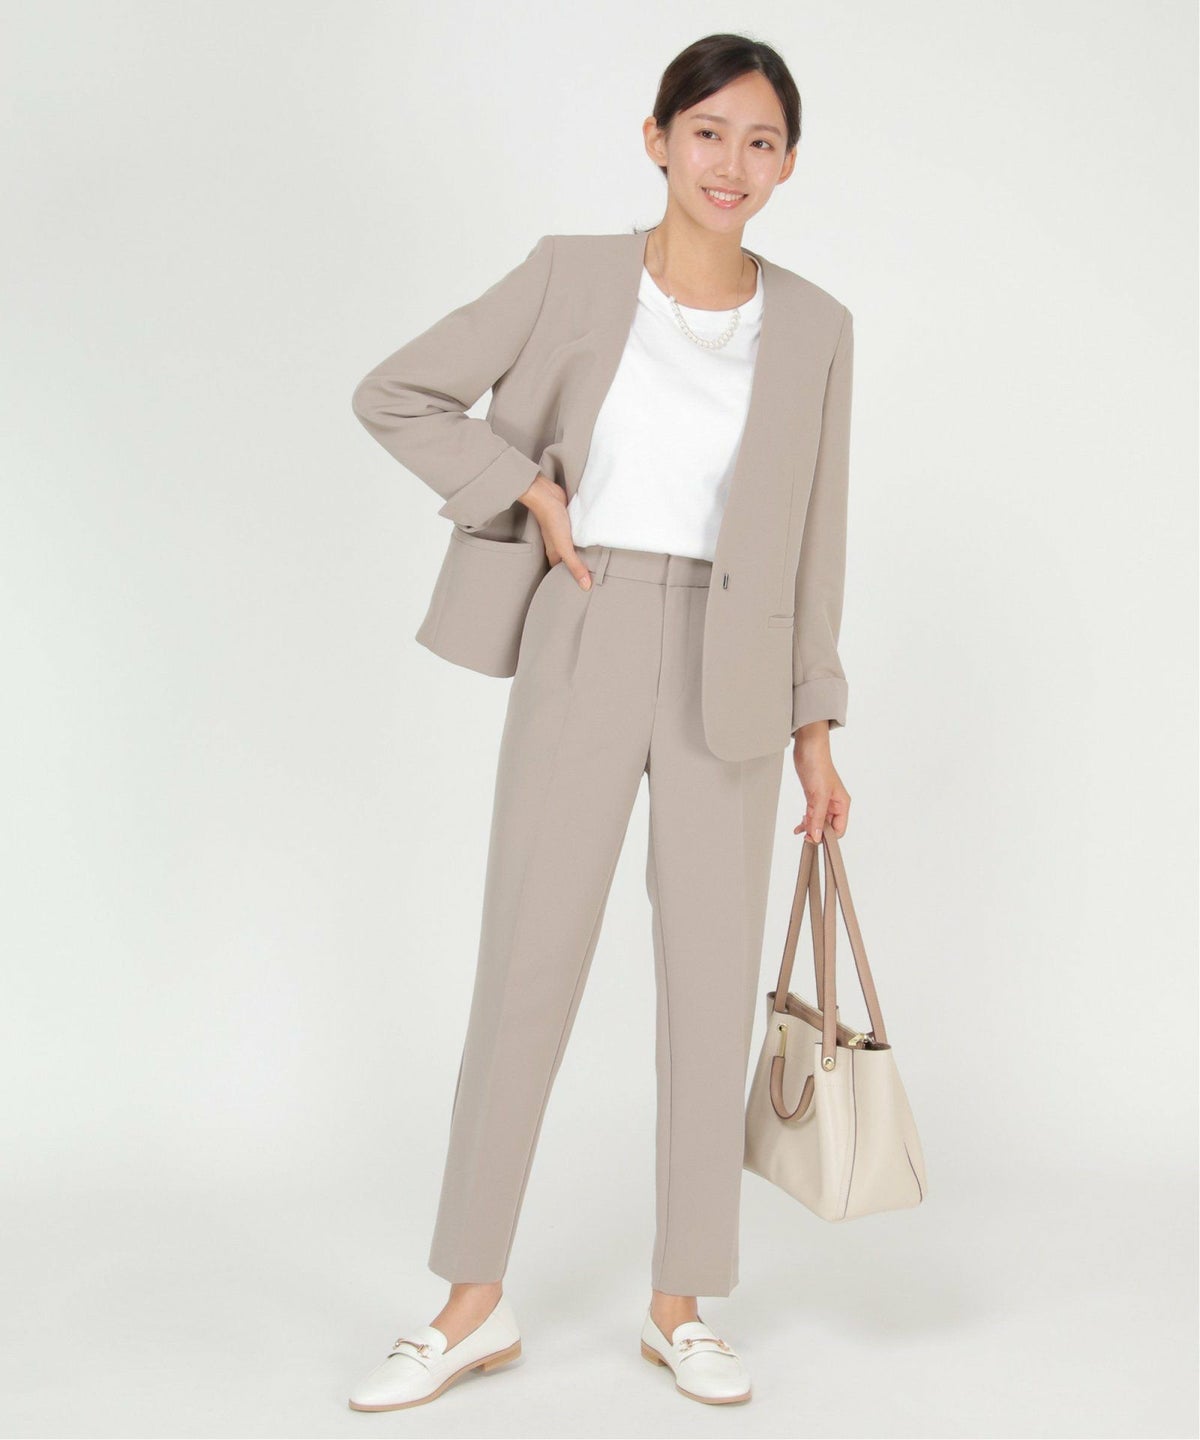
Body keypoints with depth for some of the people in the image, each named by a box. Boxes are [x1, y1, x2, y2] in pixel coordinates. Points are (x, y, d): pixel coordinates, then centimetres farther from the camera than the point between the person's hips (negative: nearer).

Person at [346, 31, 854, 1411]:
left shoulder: (812, 326, 4)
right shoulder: (573, 274, -1)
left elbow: (813, 539, 8)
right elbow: (395, 393, 2)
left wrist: (815, 729, 6)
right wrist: (531, 494, -8)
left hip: (728, 677, 2)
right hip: (582, 648, -1)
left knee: (711, 985, 5)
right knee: (525, 968, 2)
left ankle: (680, 1307, 21)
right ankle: (475, 1303, 16)